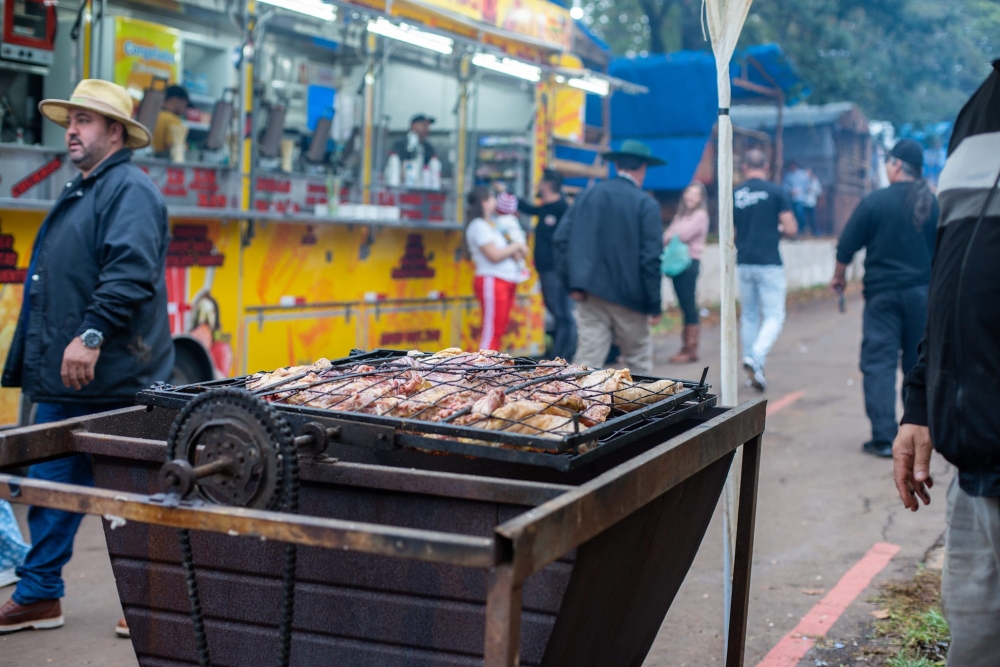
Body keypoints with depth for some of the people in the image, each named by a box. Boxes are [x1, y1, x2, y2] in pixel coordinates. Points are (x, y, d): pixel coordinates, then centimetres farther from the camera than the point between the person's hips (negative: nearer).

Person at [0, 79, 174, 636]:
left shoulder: (130, 189, -11)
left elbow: (129, 271, -25)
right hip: (65, 380, 10)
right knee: (50, 487, 13)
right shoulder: (81, 192, 20)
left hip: (109, 380, -10)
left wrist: (92, 335, -29)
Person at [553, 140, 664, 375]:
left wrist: (573, 281, 3)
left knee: (588, 357, 3)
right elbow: (651, 258, -12)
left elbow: (561, 239, 1)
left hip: (591, 293, 3)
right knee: (639, 359, 13)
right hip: (627, 296, -3)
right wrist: (654, 305, -7)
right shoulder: (646, 204, -7)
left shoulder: (588, 195, 5)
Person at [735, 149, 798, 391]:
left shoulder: (735, 195, 2)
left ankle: (752, 370, 17)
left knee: (749, 315, 14)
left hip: (744, 263, 4)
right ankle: (756, 357, -21)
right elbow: (791, 230, -8)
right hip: (769, 263, -4)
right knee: (774, 316, 1)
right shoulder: (776, 192, -6)